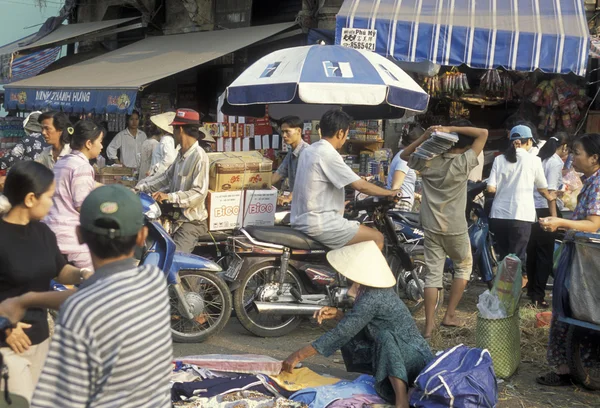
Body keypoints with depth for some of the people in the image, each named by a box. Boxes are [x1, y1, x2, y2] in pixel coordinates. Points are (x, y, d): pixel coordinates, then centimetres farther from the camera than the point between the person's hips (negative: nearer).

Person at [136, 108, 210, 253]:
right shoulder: (182, 154, 12)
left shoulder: (199, 157, -18)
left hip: (192, 221, -10)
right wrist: (140, 188, 7)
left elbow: (199, 193, -24)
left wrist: (169, 197, -31)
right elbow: (166, 177, 17)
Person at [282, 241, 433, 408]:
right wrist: (338, 314, -4)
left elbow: (342, 332, -26)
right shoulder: (377, 288, 3)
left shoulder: (373, 297, -24)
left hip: (414, 357, -9)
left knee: (385, 336, -37)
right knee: (349, 338, 5)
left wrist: (298, 356, -24)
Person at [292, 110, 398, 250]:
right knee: (377, 238, -3)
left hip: (302, 222, 10)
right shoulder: (328, 154, -17)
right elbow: (361, 185, -15)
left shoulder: (308, 151, 11)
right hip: (319, 226, -10)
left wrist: (340, 204, 35)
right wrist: (389, 193, -1)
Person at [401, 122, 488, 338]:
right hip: (455, 229, -3)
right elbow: (483, 133, -8)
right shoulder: (464, 163, -12)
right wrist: (451, 129, -12)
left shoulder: (427, 162, -2)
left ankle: (429, 325, -1)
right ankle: (450, 315, 18)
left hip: (431, 227, 3)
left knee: (433, 273, 5)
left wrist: (425, 136, 5)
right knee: (463, 267, 19)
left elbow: (404, 155, 17)